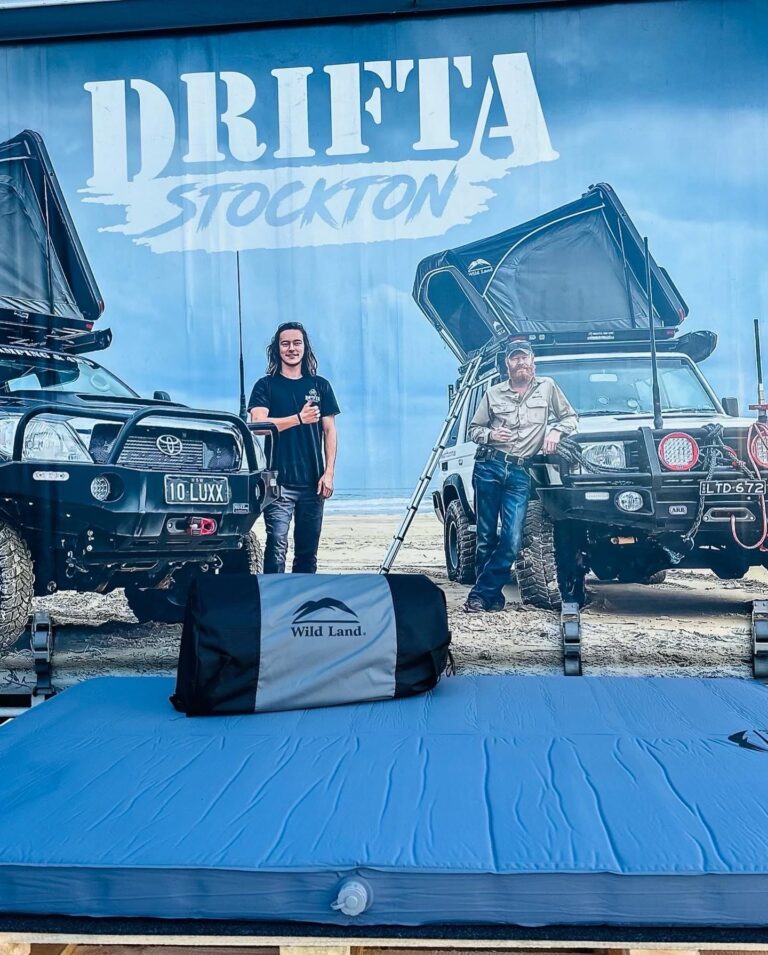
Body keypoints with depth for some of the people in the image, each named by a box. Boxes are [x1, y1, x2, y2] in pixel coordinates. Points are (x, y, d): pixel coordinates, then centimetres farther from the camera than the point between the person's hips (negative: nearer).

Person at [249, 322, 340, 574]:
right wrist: (299, 418, -16)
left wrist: (328, 473, 0)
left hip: (313, 482, 3)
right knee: (277, 546, -11)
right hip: (279, 481, -3)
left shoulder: (320, 386, 12)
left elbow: (329, 431, 9)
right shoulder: (266, 386, 5)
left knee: (308, 550, 8)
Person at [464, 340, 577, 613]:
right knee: (486, 537, 1)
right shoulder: (494, 393, 12)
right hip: (489, 467, 1)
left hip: (520, 473, 0)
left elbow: (570, 417, 18)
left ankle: (481, 594, -1)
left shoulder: (547, 388, 11)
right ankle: (493, 596, 13)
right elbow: (474, 429, 16)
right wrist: (491, 434, -6)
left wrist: (556, 431, -2)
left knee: (512, 541, -11)